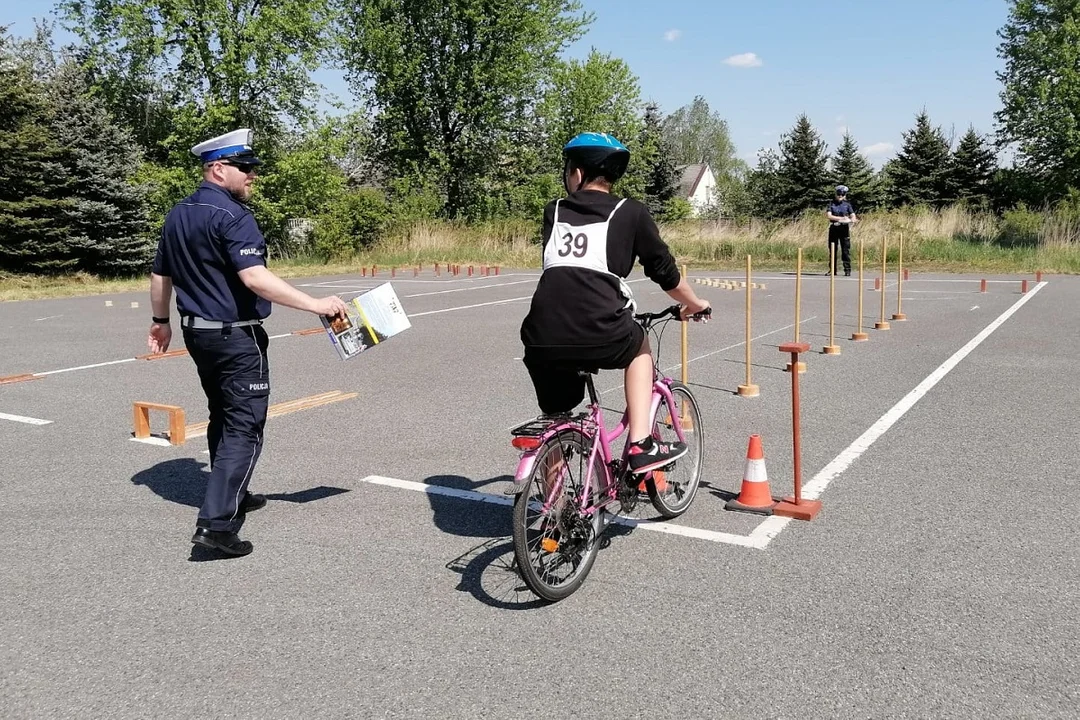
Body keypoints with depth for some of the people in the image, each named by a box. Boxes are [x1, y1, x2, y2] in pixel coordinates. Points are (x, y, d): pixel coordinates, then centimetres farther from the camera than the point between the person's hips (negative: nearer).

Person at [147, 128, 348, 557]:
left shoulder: (177, 215, 11)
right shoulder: (231, 215, -17)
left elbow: (160, 274, 19)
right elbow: (254, 277, -29)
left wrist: (161, 321, 32)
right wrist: (315, 304, -31)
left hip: (197, 332, 9)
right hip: (236, 336, -9)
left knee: (223, 417, 21)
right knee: (244, 428, -6)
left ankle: (231, 496, 33)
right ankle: (216, 521, -13)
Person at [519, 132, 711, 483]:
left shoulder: (554, 211, 20)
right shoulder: (630, 212, 12)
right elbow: (665, 272, 16)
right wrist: (694, 304, 34)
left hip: (542, 340, 3)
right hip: (600, 336, -3)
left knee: (557, 420, 25)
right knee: (640, 346, 31)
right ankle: (641, 447, 21)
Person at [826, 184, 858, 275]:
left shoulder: (847, 205, 6)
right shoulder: (832, 204, 6)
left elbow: (853, 217, -4)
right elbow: (828, 215, -8)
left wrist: (850, 220, -27)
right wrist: (841, 218, -18)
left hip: (844, 228, -1)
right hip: (833, 228, 1)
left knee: (846, 250, -5)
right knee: (833, 250, 5)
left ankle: (847, 270, -2)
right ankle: (833, 270, 13)